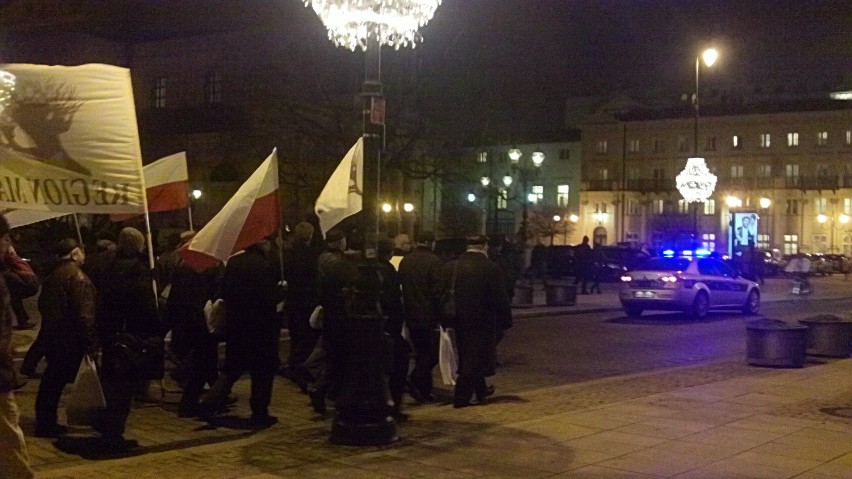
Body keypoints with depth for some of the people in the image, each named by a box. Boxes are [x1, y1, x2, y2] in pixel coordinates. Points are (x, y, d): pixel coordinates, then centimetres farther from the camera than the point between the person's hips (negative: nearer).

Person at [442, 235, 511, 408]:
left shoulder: (450, 267, 1)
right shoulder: (491, 268, -14)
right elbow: (500, 299, -13)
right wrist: (506, 320, -2)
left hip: (459, 321, 6)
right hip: (481, 321, -6)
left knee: (468, 357, 19)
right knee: (475, 358, 2)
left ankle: (480, 390, 33)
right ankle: (462, 397, 0)